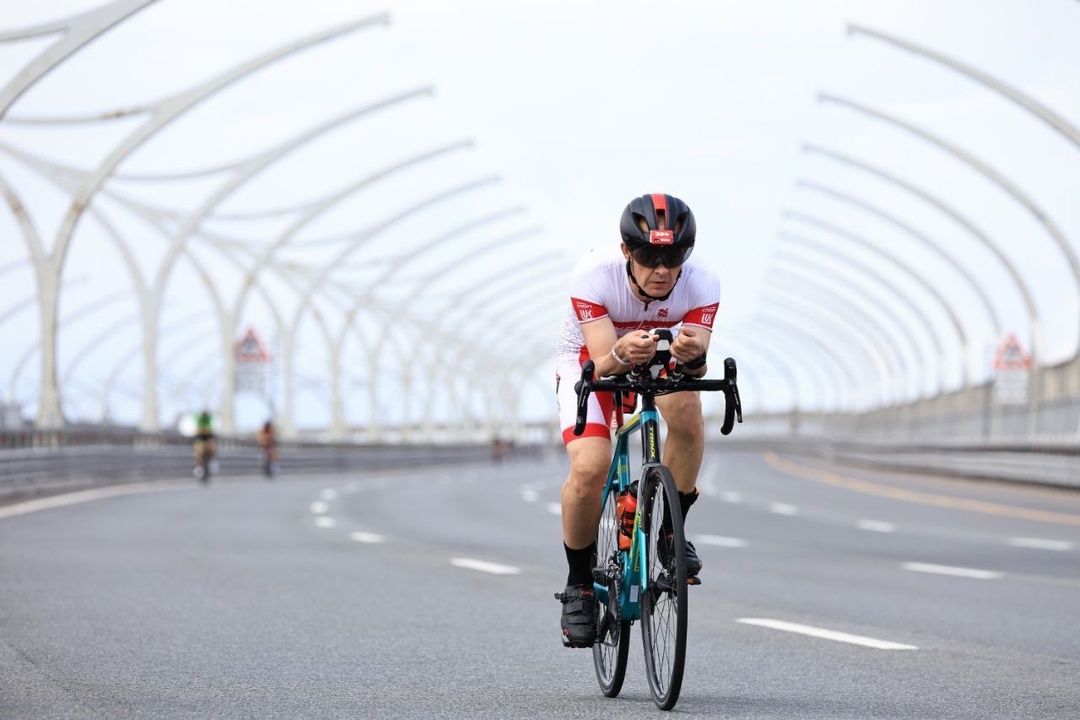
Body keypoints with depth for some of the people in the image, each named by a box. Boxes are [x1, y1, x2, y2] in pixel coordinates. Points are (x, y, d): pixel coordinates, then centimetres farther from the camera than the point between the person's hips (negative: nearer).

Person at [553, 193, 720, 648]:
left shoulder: (701, 285, -29)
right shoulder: (593, 276, -34)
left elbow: (696, 368, -33)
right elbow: (603, 366, -37)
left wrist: (692, 354, -57)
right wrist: (622, 355, -60)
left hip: (664, 359, 2)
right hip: (591, 362, -1)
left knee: (687, 414, -33)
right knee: (589, 469, -25)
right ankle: (579, 584, -2)